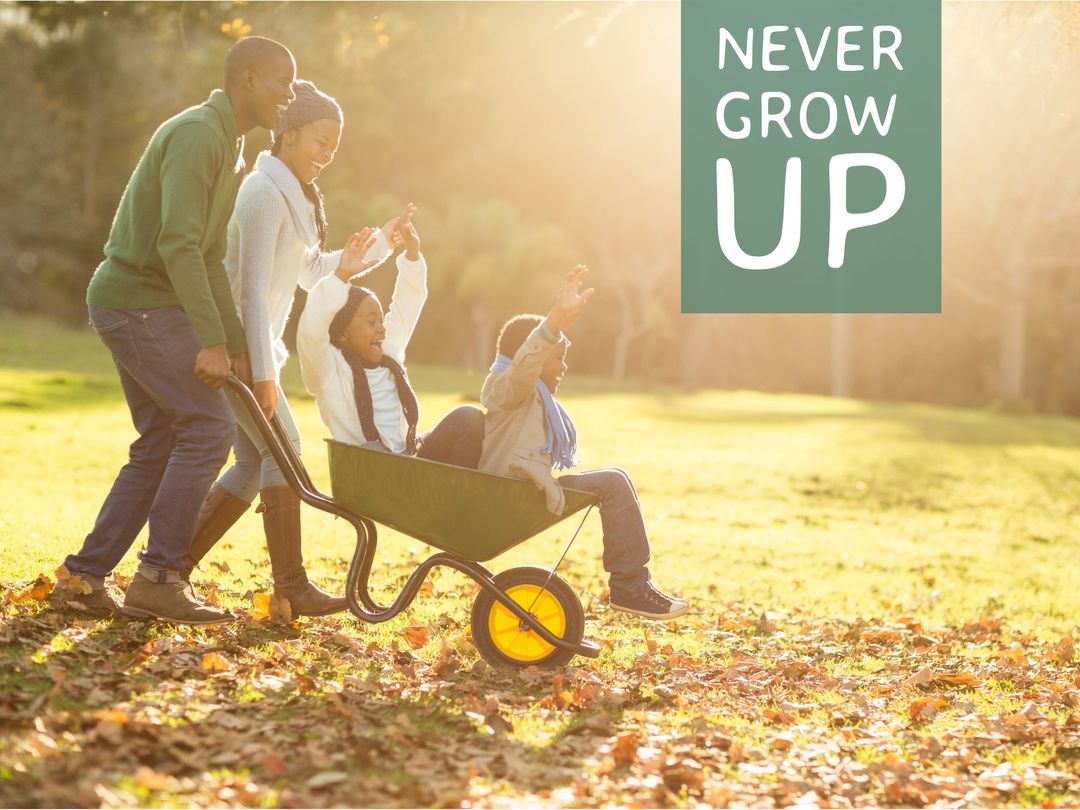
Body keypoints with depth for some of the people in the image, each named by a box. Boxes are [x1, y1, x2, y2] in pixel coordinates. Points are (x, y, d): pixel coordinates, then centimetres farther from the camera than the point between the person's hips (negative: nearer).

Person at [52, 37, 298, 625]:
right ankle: (159, 578, -8)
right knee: (208, 427, -13)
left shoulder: (231, 152, 17)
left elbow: (209, 257, 21)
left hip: (149, 307, 10)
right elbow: (177, 244, -24)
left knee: (161, 444, 9)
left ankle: (85, 574, 14)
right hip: (138, 302, -10)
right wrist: (212, 338, -24)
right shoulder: (196, 134, -15)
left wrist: (237, 346, 16)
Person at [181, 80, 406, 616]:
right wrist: (262, 372, -23)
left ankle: (174, 565, 11)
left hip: (255, 344, 10)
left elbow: (311, 272, 20)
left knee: (254, 462, 8)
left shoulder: (294, 193, 15)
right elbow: (253, 289, -21)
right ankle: (290, 586, -9)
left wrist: (379, 246, 10)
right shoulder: (264, 192, -16)